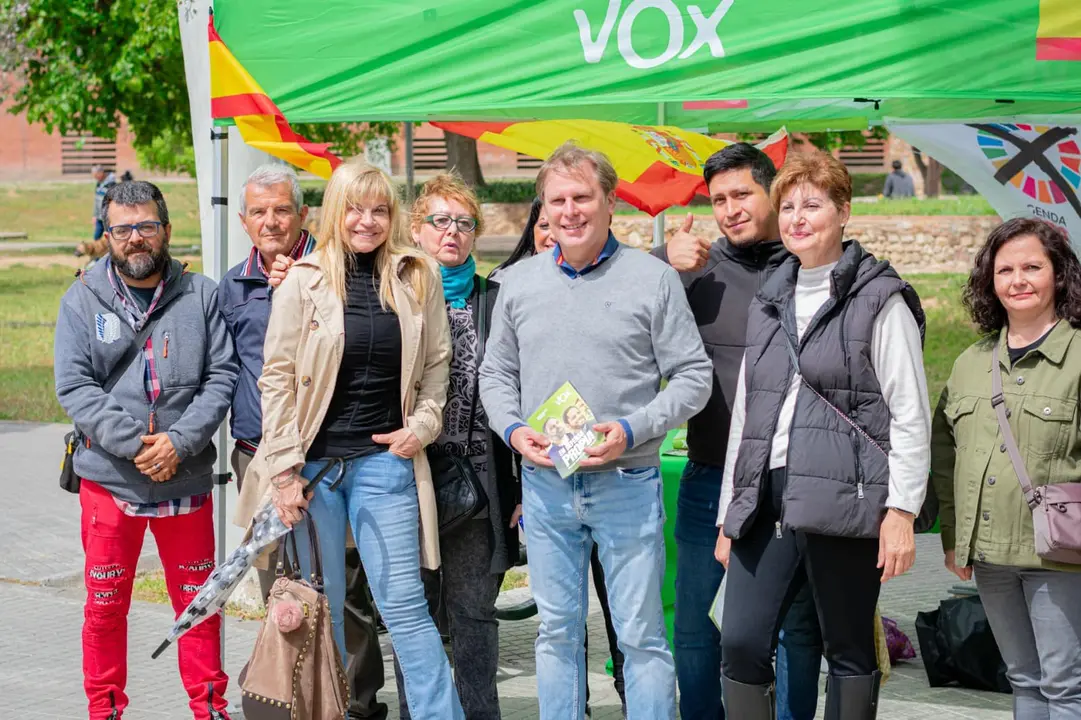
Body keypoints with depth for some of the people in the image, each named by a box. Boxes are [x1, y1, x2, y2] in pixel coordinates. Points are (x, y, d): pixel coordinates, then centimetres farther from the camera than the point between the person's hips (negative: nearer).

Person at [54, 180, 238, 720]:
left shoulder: (200, 296, 4)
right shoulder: (83, 300, 2)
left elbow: (222, 377, -1)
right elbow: (74, 387, -5)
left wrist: (179, 442, -14)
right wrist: (134, 444, -16)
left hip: (187, 479, 1)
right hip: (108, 479, -1)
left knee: (199, 599, 9)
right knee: (105, 604, 8)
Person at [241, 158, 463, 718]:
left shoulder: (418, 278, 4)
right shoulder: (303, 281, -2)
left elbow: (435, 364, 14)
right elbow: (277, 379, -2)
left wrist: (422, 426, 1)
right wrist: (285, 470, -7)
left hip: (385, 460, 1)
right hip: (313, 462, -1)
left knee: (403, 603, -1)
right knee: (320, 609, 6)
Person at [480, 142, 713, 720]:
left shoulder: (653, 280, -3)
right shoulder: (518, 283, 8)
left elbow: (693, 377, -3)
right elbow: (496, 374, 15)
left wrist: (632, 430, -16)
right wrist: (513, 429, -4)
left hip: (627, 483, -3)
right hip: (544, 484, 3)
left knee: (640, 634, 2)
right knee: (557, 630, 12)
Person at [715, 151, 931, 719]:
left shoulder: (879, 299, 1)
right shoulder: (768, 303, 18)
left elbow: (911, 415, -4)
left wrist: (901, 511, -12)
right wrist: (729, 514, 17)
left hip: (843, 500, -5)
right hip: (766, 500, 5)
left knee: (848, 651, 2)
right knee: (741, 644, -3)